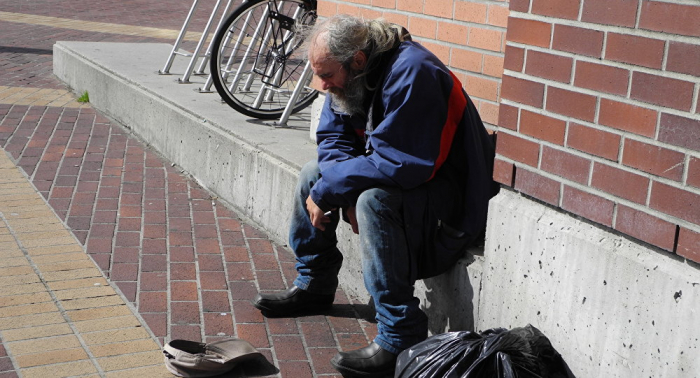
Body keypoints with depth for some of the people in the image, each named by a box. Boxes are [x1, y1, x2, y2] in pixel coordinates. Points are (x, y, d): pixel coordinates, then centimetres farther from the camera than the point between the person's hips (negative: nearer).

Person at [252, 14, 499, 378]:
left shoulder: (412, 74, -28)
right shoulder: (351, 76, 0)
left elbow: (396, 164, -33)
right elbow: (333, 139, 6)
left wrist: (327, 191, -24)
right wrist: (347, 197, -13)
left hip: (448, 196, -9)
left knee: (374, 200, -35)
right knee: (313, 173, 9)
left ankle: (399, 340, -29)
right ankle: (313, 286, 25)